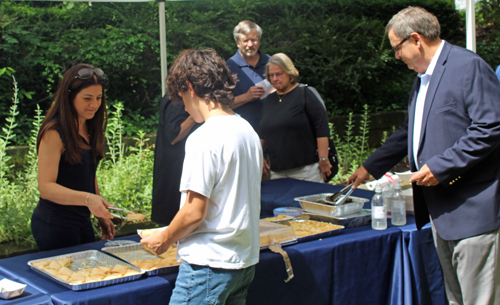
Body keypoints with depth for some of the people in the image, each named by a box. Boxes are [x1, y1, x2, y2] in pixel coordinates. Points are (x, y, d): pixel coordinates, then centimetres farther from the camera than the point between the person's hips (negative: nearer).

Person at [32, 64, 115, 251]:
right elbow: (46, 187, -23)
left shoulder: (88, 130, 10)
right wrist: (87, 199, -36)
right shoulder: (54, 133, -16)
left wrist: (102, 215, 16)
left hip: (82, 221, 8)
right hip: (55, 224, -8)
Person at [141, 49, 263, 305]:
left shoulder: (204, 139, -18)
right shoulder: (247, 130, 8)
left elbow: (194, 212, -18)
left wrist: (165, 239, 0)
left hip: (209, 263, -9)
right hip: (245, 258, 9)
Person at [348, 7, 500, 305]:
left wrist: (441, 166, -20)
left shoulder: (469, 66, -11)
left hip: (471, 209, -9)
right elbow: (409, 132, 29)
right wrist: (370, 167, 30)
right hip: (441, 210, 9)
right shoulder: (423, 77, 19)